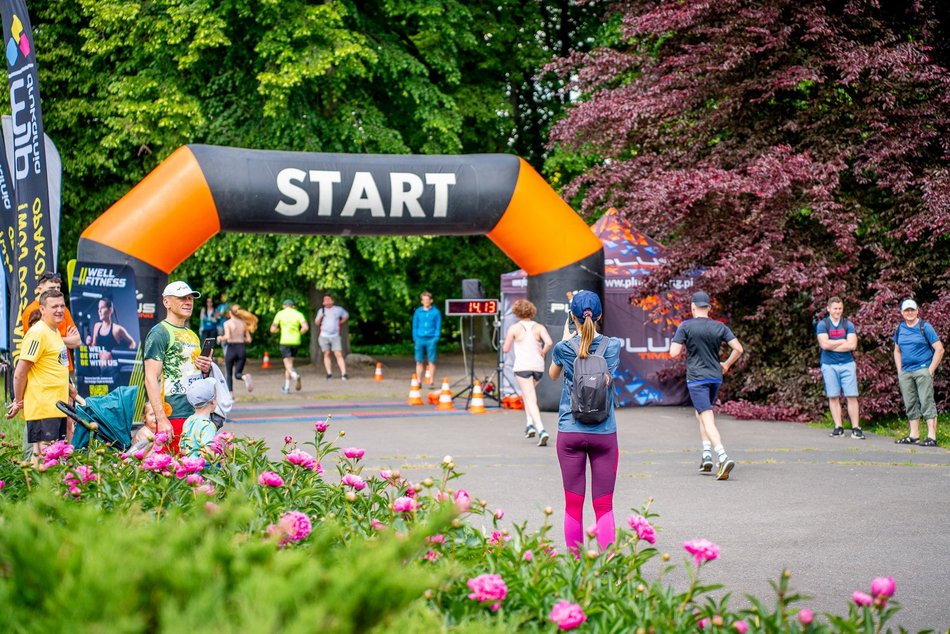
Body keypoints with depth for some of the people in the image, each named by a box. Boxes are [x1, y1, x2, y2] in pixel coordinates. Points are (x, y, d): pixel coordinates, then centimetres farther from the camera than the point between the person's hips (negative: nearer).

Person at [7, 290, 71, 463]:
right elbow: (20, 374, -15)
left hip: (57, 408, 9)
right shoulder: (38, 333, -14)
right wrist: (19, 402, -5)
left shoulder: (55, 332, 14)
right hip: (42, 408, -9)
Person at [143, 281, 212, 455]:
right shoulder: (159, 333, -5)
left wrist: (206, 369, 5)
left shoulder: (192, 334, 19)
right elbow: (151, 379, -13)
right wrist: (161, 419, -20)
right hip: (173, 417, -8)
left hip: (198, 414, 8)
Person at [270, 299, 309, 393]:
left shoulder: (280, 314, 2)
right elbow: (305, 327, -10)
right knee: (289, 363, 16)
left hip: (285, 341, -3)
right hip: (295, 341, 3)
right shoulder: (298, 314, 4)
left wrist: (277, 329, 20)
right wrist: (299, 333, 8)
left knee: (288, 364, -5)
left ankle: (295, 375, -37)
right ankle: (286, 387, 16)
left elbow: (272, 329, -2)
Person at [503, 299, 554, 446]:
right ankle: (530, 424, 19)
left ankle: (541, 430, -26)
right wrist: (543, 352, 5)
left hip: (522, 366, -4)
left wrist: (508, 338, 23)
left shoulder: (514, 328, 0)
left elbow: (505, 349, 4)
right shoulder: (539, 327, 5)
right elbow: (549, 342, -12)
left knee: (531, 399, -9)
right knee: (526, 394, 28)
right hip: (538, 366, 4)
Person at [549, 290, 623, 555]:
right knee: (604, 507, 1)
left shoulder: (564, 347, -3)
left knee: (573, 506, 5)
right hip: (604, 433, 0)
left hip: (570, 432, 0)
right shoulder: (612, 346, -4)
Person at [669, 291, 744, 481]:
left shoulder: (686, 326, -7)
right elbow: (738, 348, 1)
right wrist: (726, 365, 16)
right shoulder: (720, 327, 5)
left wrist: (683, 346, 11)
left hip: (696, 378, -5)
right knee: (701, 414, 24)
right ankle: (707, 455, 16)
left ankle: (723, 457, -27)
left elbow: (674, 353, -11)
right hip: (716, 377, 5)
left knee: (707, 419, -11)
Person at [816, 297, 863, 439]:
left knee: (852, 396, -5)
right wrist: (843, 341, -5)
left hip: (847, 364, 1)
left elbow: (852, 345, -7)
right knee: (833, 397, 1)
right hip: (829, 365, 0)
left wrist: (832, 346, -9)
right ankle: (838, 427, 6)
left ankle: (856, 428, -3)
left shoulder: (848, 325, 7)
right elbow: (825, 344, -12)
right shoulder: (822, 325, 3)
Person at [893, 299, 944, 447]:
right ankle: (914, 435, 16)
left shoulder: (925, 327, -4)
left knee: (926, 402, -9)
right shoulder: (900, 329, 11)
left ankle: (932, 437, -12)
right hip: (905, 372, 6)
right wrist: (899, 370, 11)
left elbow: (939, 349, -6)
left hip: (922, 370, -6)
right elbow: (897, 351, 23)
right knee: (910, 405, 8)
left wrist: (931, 370, -11)